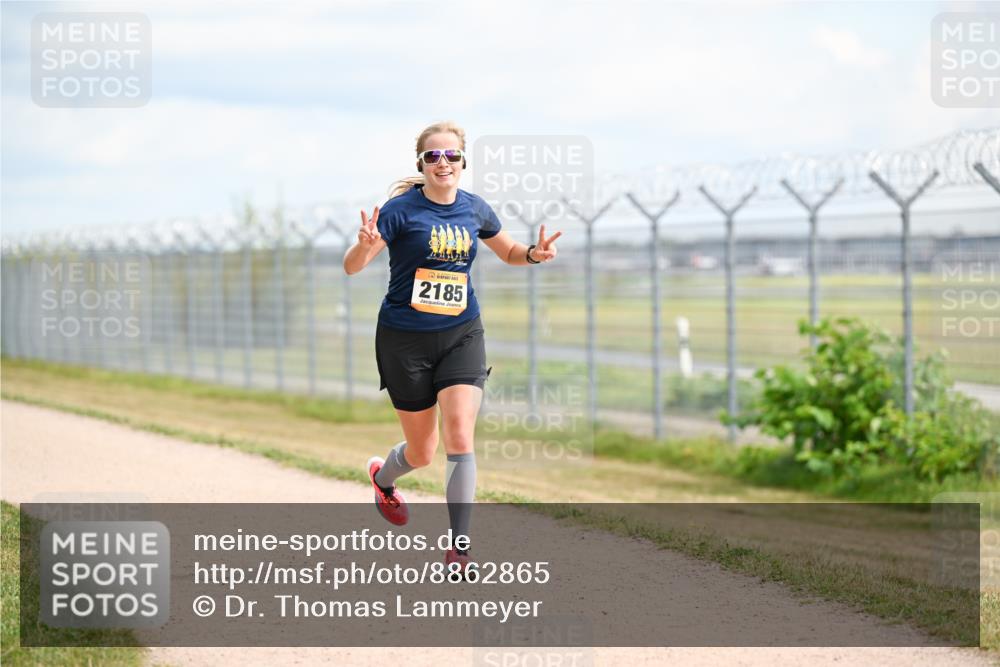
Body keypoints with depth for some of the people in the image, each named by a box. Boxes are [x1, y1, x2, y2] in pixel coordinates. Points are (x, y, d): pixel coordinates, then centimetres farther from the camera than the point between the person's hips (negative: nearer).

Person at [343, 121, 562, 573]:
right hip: (405, 340, -2)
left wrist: (534, 254, -2)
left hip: (462, 335, 2)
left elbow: (508, 252, 20)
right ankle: (382, 476, 47)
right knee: (422, 453, 9)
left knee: (460, 441, -15)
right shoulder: (401, 209, -11)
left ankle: (458, 551, -9)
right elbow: (351, 267, -15)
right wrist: (365, 244, -38)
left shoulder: (475, 210, 3)